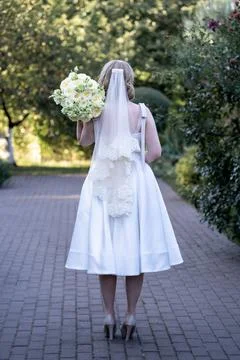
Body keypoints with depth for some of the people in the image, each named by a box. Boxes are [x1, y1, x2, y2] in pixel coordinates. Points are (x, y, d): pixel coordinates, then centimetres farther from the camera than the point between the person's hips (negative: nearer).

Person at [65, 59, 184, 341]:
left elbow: (84, 141, 13)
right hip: (136, 186, 0)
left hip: (102, 185, 0)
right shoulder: (142, 112, -6)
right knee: (134, 249, 7)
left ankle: (109, 316, 10)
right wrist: (135, 165, 9)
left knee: (106, 249, 7)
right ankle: (130, 316, 10)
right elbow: (155, 152, -6)